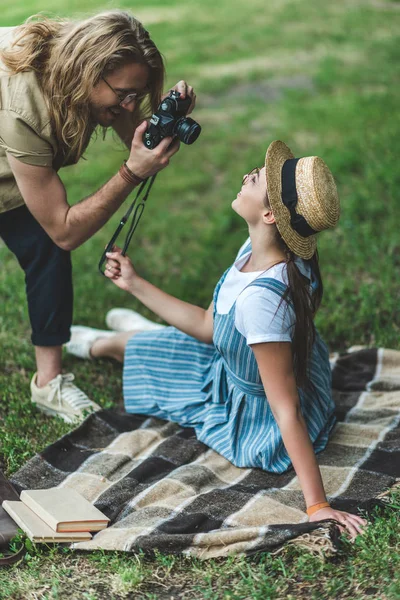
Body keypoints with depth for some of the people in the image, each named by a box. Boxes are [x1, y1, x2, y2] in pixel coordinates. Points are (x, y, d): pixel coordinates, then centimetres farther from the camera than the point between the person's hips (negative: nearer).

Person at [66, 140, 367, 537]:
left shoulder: (262, 297, -42)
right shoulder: (258, 249, -16)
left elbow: (288, 411, -37)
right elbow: (209, 326, -4)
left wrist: (317, 505, -33)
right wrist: (135, 285, 1)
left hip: (264, 434, -6)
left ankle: (100, 344, 55)